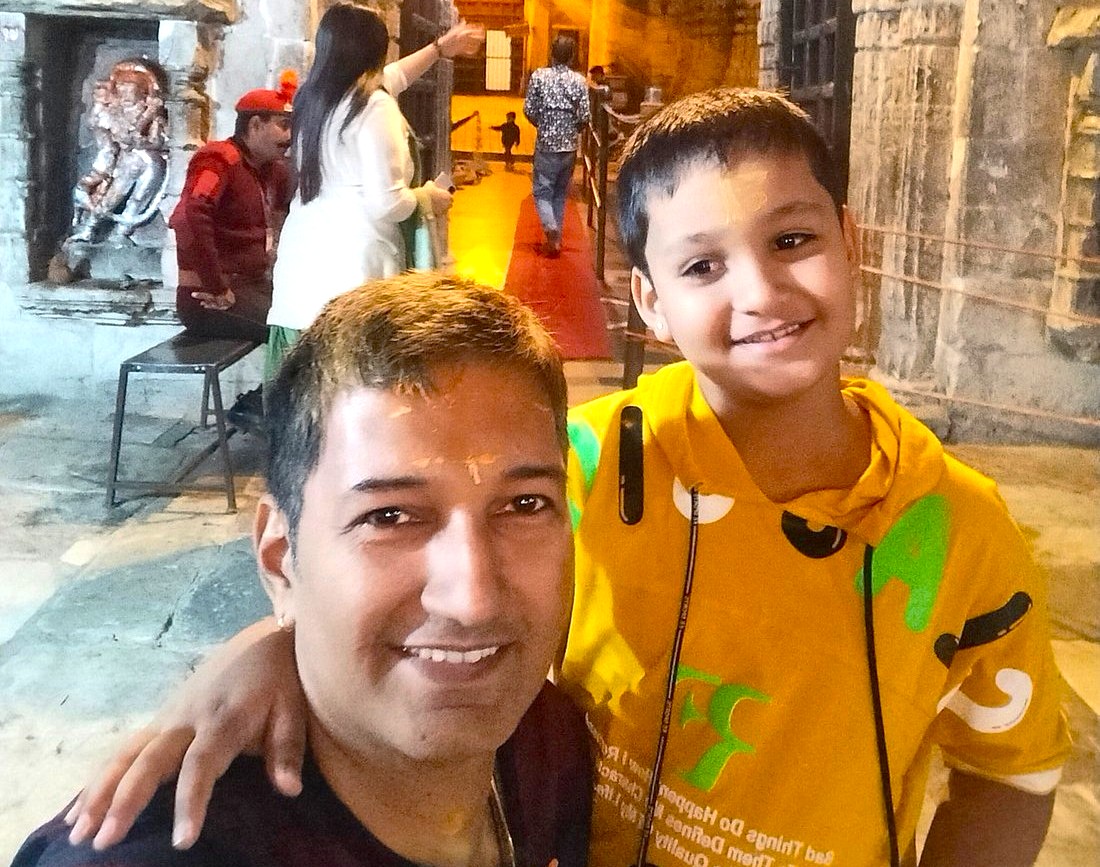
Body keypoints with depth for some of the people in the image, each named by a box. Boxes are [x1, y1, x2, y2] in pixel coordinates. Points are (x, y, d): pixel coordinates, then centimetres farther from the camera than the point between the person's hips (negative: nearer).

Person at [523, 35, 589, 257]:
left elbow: (528, 110, -5)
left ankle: (551, 229, -20)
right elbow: (584, 117, -7)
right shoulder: (579, 80, -4)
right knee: (560, 193, 15)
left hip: (545, 144, -2)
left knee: (542, 191, 4)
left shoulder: (539, 76, -6)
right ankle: (555, 238, 20)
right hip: (569, 146, 2)